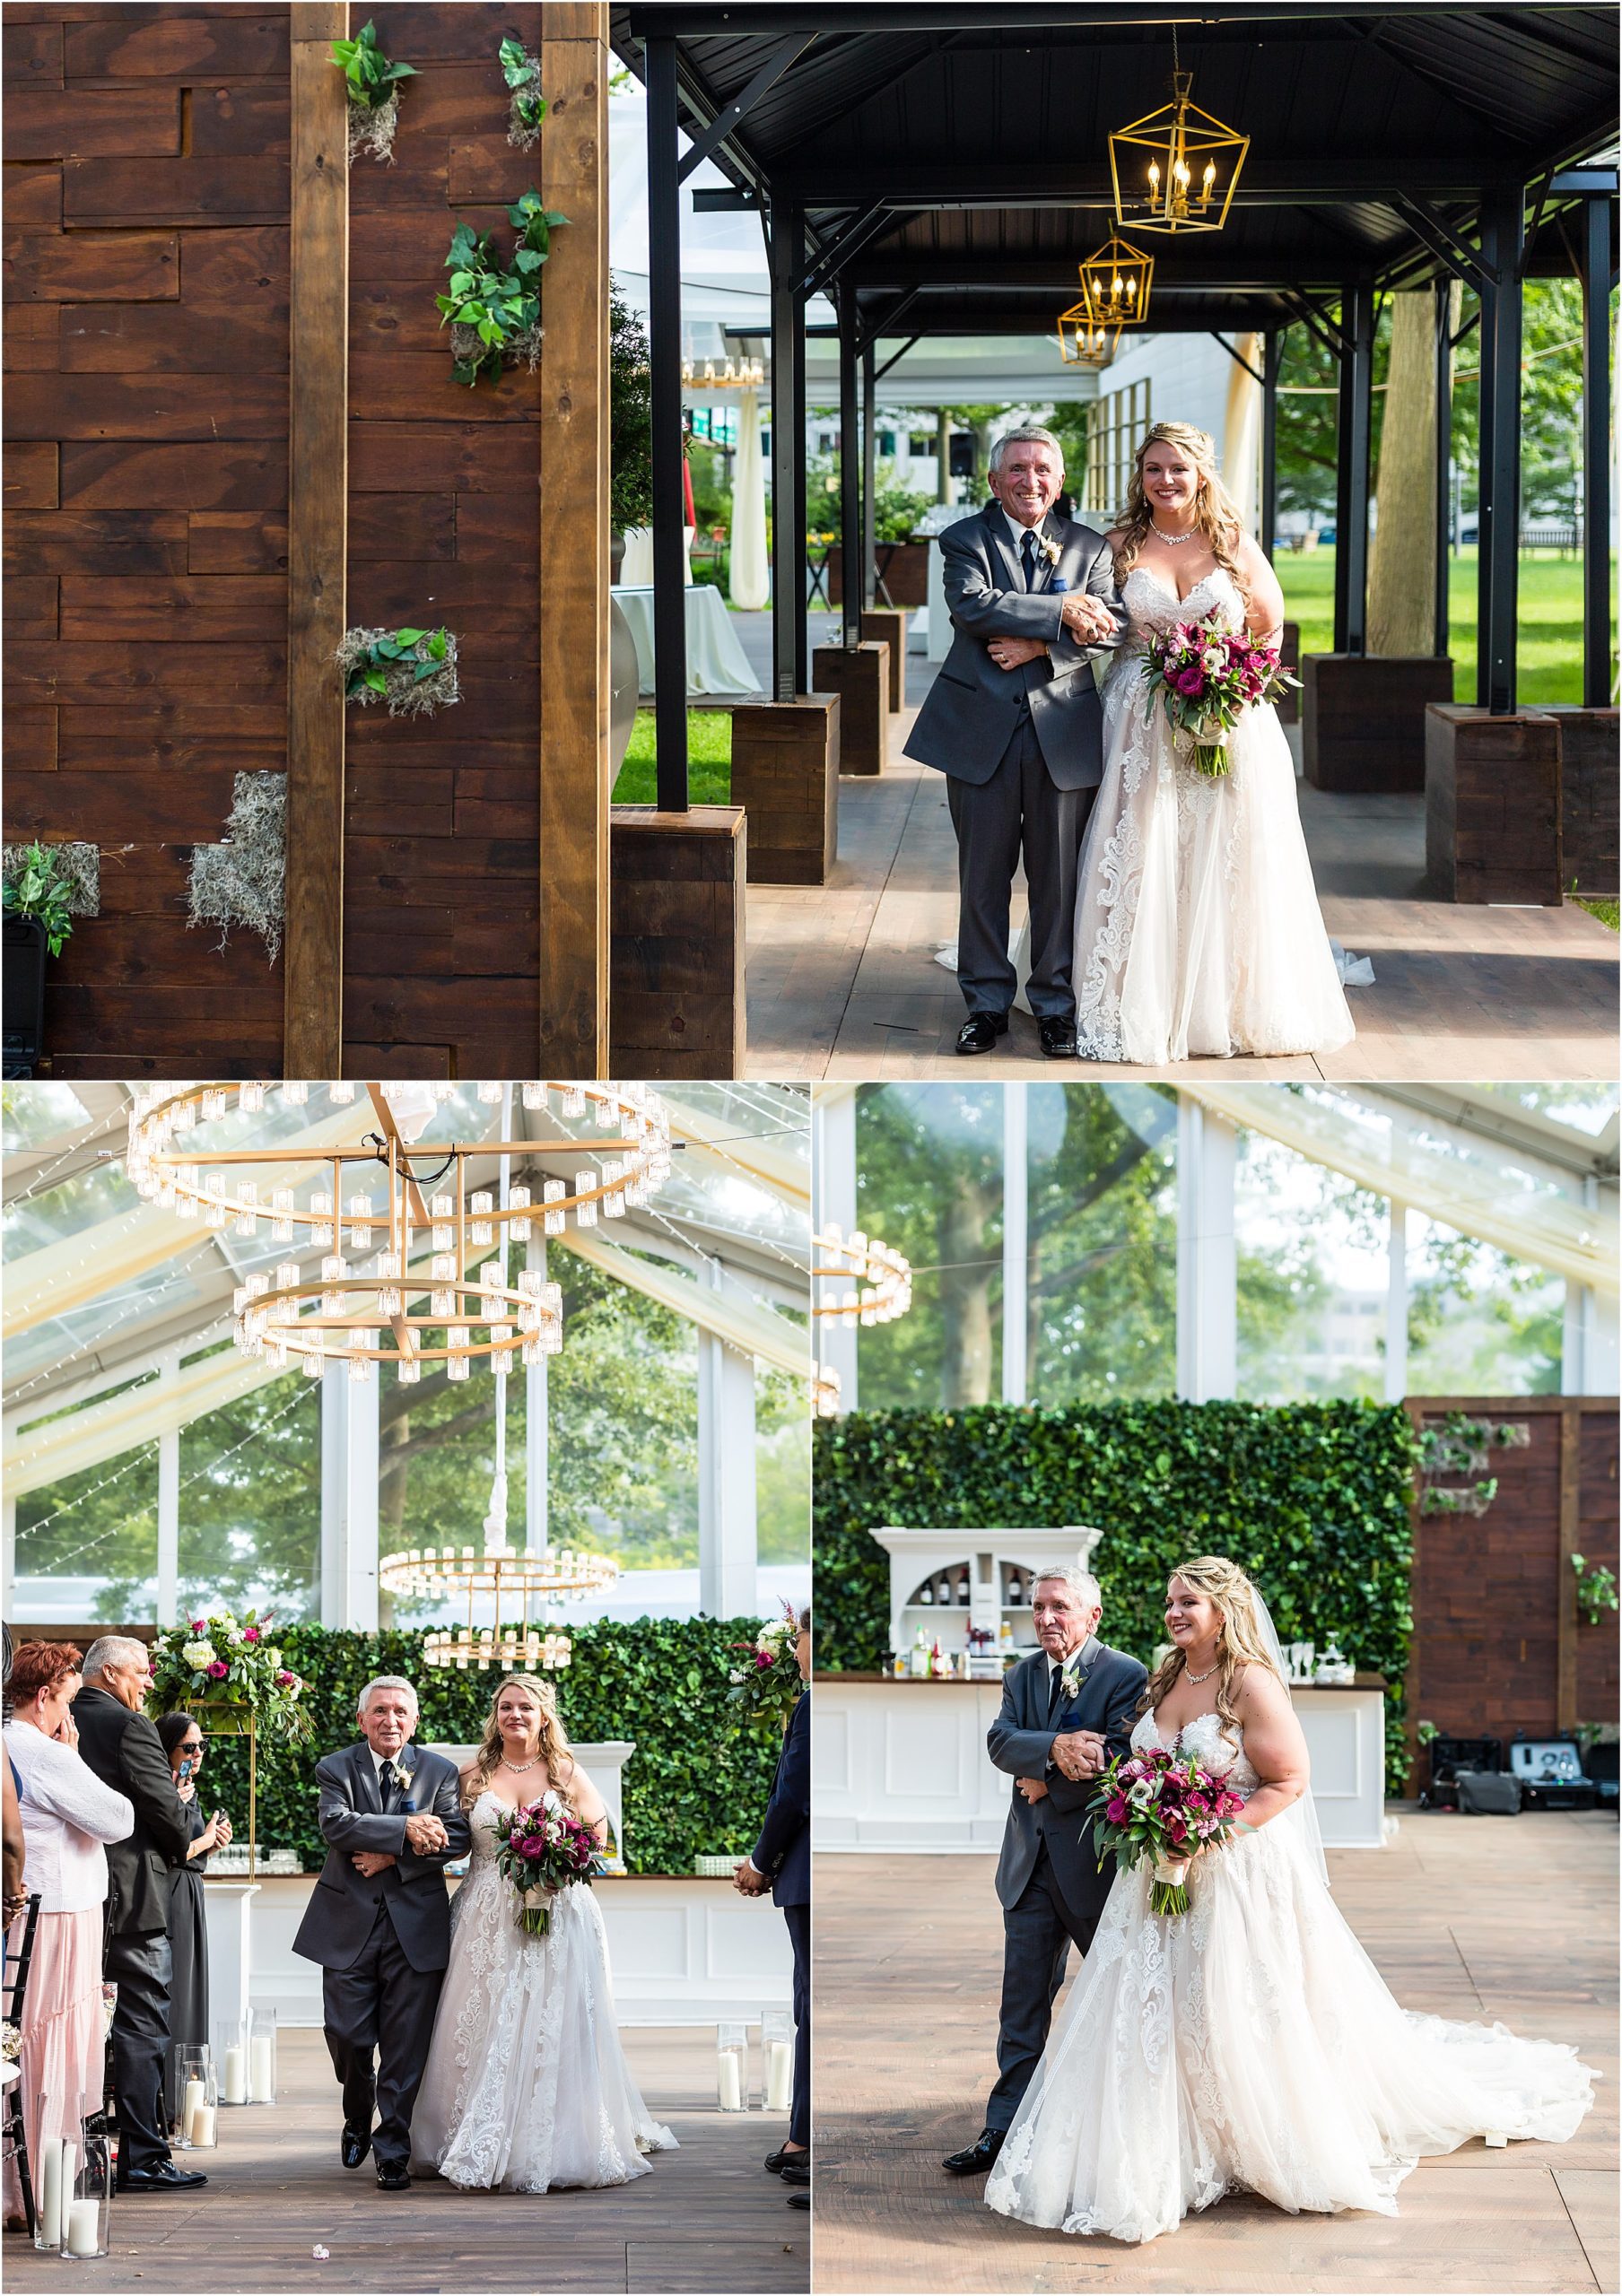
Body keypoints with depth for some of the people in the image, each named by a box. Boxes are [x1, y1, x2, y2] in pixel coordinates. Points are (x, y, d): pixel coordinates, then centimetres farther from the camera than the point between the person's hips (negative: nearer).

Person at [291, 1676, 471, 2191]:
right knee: (348, 2037, 1)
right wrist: (405, 1829, -20)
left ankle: (393, 2151, 5)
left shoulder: (439, 1772, 7)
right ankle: (358, 2118, 30)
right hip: (349, 1923, 0)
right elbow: (336, 1824, -14)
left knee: (406, 2046, -3)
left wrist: (392, 1858, -15)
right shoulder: (335, 1769, 3)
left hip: (416, 1922, 0)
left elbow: (456, 1839, -4)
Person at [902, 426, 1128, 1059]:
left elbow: (1113, 627, -3)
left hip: (1063, 733, 1)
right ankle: (987, 1002, 15)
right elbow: (973, 605, -16)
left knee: (1058, 877, 5)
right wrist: (1062, 613, -18)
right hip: (982, 732, -1)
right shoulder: (965, 540, 3)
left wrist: (1039, 646, -16)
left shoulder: (1089, 548, 10)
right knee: (983, 876, 5)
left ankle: (1055, 1004, 15)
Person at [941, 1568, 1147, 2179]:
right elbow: (1000, 1741, -7)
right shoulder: (1021, 1676, 9)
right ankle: (1006, 2129, 6)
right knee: (1023, 2000, 4)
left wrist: (1044, 1783, -11)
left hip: (1097, 1860, -5)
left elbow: (1117, 1763, -18)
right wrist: (1056, 1748, -26)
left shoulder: (1125, 1676, -9)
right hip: (1031, 1866, 5)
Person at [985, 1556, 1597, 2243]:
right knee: (1154, 2013, 6)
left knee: (1247, 2019, -1)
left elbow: (1290, 1781, -16)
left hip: (1240, 1872, -7)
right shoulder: (1165, 1682, 9)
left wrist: (1214, 1832, -23)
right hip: (1166, 1876, 7)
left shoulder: (1251, 1684, -13)